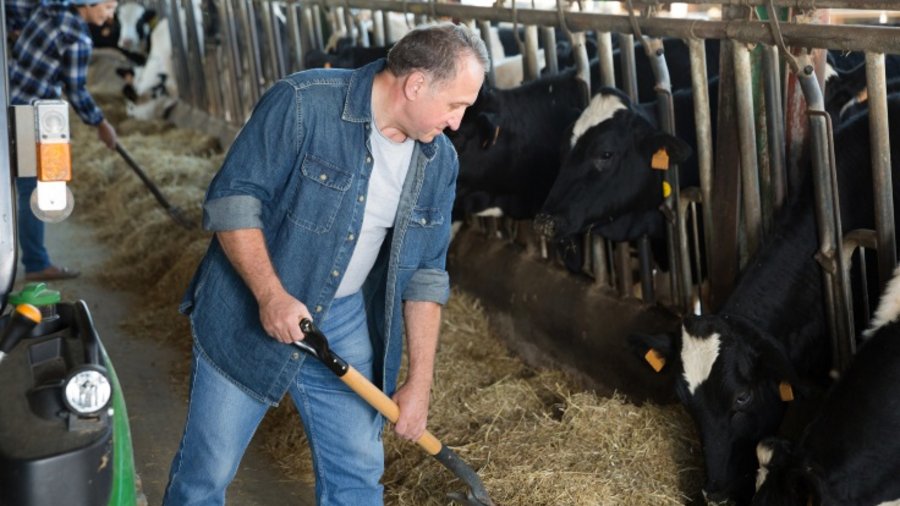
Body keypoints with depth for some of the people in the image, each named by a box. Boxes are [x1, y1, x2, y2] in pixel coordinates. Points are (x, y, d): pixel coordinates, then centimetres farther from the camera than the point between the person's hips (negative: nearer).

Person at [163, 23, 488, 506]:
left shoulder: (438, 162, -1)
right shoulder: (302, 103, -19)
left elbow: (425, 274, 4)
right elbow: (232, 198, -18)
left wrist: (419, 380, 2)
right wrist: (271, 294, -28)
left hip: (345, 326, 5)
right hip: (250, 316, -4)